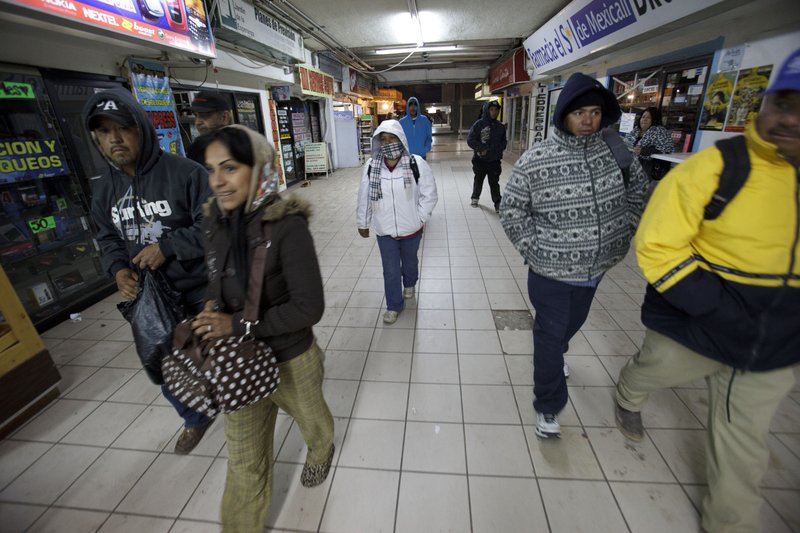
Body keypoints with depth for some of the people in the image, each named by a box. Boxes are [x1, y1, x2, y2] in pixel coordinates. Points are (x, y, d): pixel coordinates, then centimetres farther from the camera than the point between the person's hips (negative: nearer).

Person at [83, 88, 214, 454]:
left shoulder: (184, 173, -17)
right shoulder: (103, 189, 5)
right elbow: (108, 239, 15)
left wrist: (167, 246, -22)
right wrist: (119, 269, -4)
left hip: (203, 293, -6)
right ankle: (196, 419, 51)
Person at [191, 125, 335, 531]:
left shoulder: (287, 226, -25)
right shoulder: (216, 222, -6)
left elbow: (309, 307, -26)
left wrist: (237, 324, -24)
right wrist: (213, 309, -8)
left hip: (291, 360, -3)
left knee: (310, 419, 29)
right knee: (244, 462, 19)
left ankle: (321, 452, 64)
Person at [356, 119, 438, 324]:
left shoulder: (416, 163, -15)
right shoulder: (371, 166, -9)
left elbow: (429, 194, -6)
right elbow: (364, 197, 0)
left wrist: (420, 218, -10)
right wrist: (362, 223, 6)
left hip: (411, 228, 0)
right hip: (384, 230, 0)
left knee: (410, 262, 24)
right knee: (390, 271, 9)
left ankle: (409, 284, 56)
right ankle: (394, 306, 29)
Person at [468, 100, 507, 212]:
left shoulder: (500, 127, 4)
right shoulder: (479, 124, -8)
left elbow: (503, 142, 11)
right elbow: (470, 140, -11)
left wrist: (497, 150, -7)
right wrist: (482, 148, -17)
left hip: (494, 161, 2)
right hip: (480, 160, -2)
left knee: (494, 183, 2)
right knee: (478, 180, 16)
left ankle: (498, 203, 7)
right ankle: (475, 197, 35)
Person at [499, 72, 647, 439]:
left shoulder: (615, 150, -3)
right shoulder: (535, 160, -16)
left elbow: (639, 188, 13)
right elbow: (511, 210, -9)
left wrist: (625, 231, 5)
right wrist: (534, 248, -14)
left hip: (595, 267, 5)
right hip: (551, 270, -4)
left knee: (573, 323, 26)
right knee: (550, 334, 6)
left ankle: (554, 352, 60)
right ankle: (548, 407, 25)